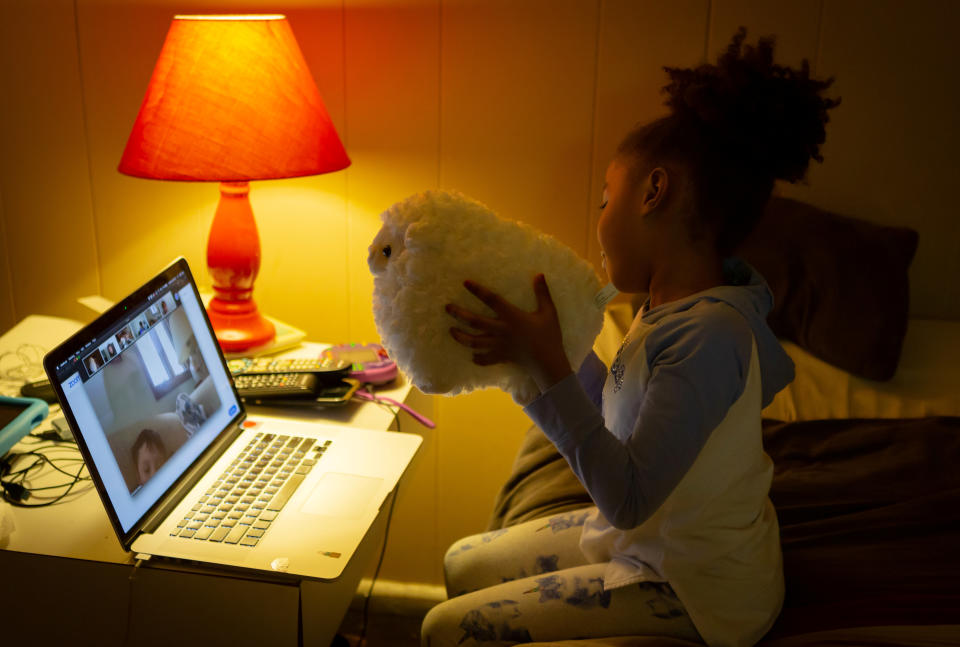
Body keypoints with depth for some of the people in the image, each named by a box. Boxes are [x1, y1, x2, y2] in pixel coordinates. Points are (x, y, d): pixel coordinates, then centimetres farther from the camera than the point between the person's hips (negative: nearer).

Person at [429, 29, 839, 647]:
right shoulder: (674, 304, -2)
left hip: (697, 593, -9)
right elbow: (620, 415, 9)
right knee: (463, 564, 18)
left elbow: (628, 499, -31)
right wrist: (559, 341, 0)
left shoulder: (708, 335, -31)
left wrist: (548, 366, -31)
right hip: (646, 541, 9)